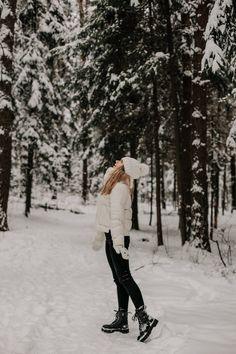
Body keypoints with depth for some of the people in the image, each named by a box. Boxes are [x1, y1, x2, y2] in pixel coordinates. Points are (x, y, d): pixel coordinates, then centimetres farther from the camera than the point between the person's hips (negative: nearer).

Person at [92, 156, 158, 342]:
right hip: (111, 236, 9)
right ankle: (122, 320, 16)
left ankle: (144, 317, -5)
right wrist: (99, 236, 29)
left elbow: (117, 215, -24)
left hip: (118, 237, -9)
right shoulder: (112, 184, 14)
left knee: (124, 277, -9)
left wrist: (118, 242, -30)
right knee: (119, 279, 10)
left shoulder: (120, 188, -14)